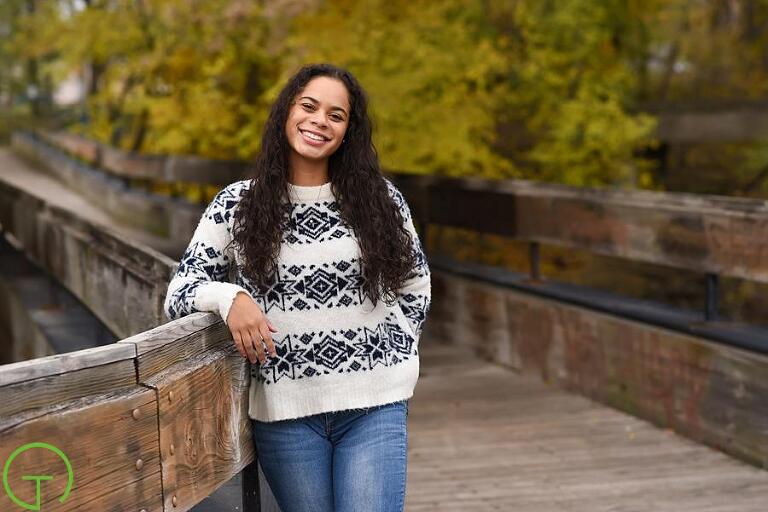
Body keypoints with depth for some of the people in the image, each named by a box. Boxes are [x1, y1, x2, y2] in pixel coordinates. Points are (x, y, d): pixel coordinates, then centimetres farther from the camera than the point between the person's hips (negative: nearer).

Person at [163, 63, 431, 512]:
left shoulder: (380, 198, 3)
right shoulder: (237, 205, 1)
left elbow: (416, 288, 13)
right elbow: (181, 289, 0)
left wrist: (395, 367, 6)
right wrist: (230, 297, -20)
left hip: (375, 407, 0)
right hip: (286, 412, 0)